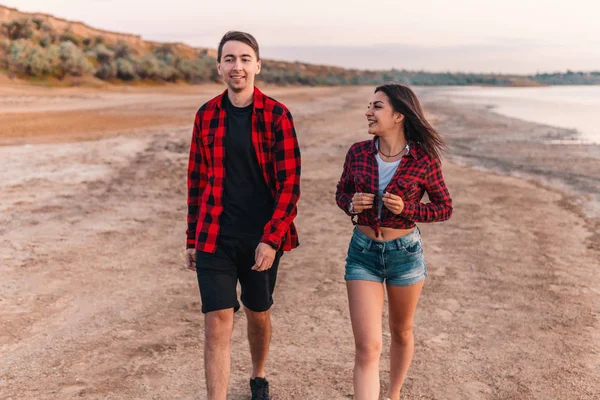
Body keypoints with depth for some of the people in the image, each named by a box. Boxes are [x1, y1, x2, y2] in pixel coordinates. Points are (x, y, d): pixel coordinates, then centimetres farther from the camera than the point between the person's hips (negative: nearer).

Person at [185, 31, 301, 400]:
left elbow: (290, 184, -9)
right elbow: (197, 181, 9)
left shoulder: (277, 116, -6)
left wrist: (271, 239, -17)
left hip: (262, 238, -1)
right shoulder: (206, 116, 3)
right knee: (218, 323, -5)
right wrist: (192, 239, 9)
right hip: (215, 239, 1)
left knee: (258, 314, 18)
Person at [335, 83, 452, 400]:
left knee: (401, 333, 21)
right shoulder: (358, 153, -4)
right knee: (367, 347, -7)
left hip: (405, 253, 0)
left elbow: (445, 208, -2)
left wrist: (406, 209, -19)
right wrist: (351, 205, -13)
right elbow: (341, 193, 10)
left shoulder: (424, 159, -11)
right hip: (362, 253, 1)